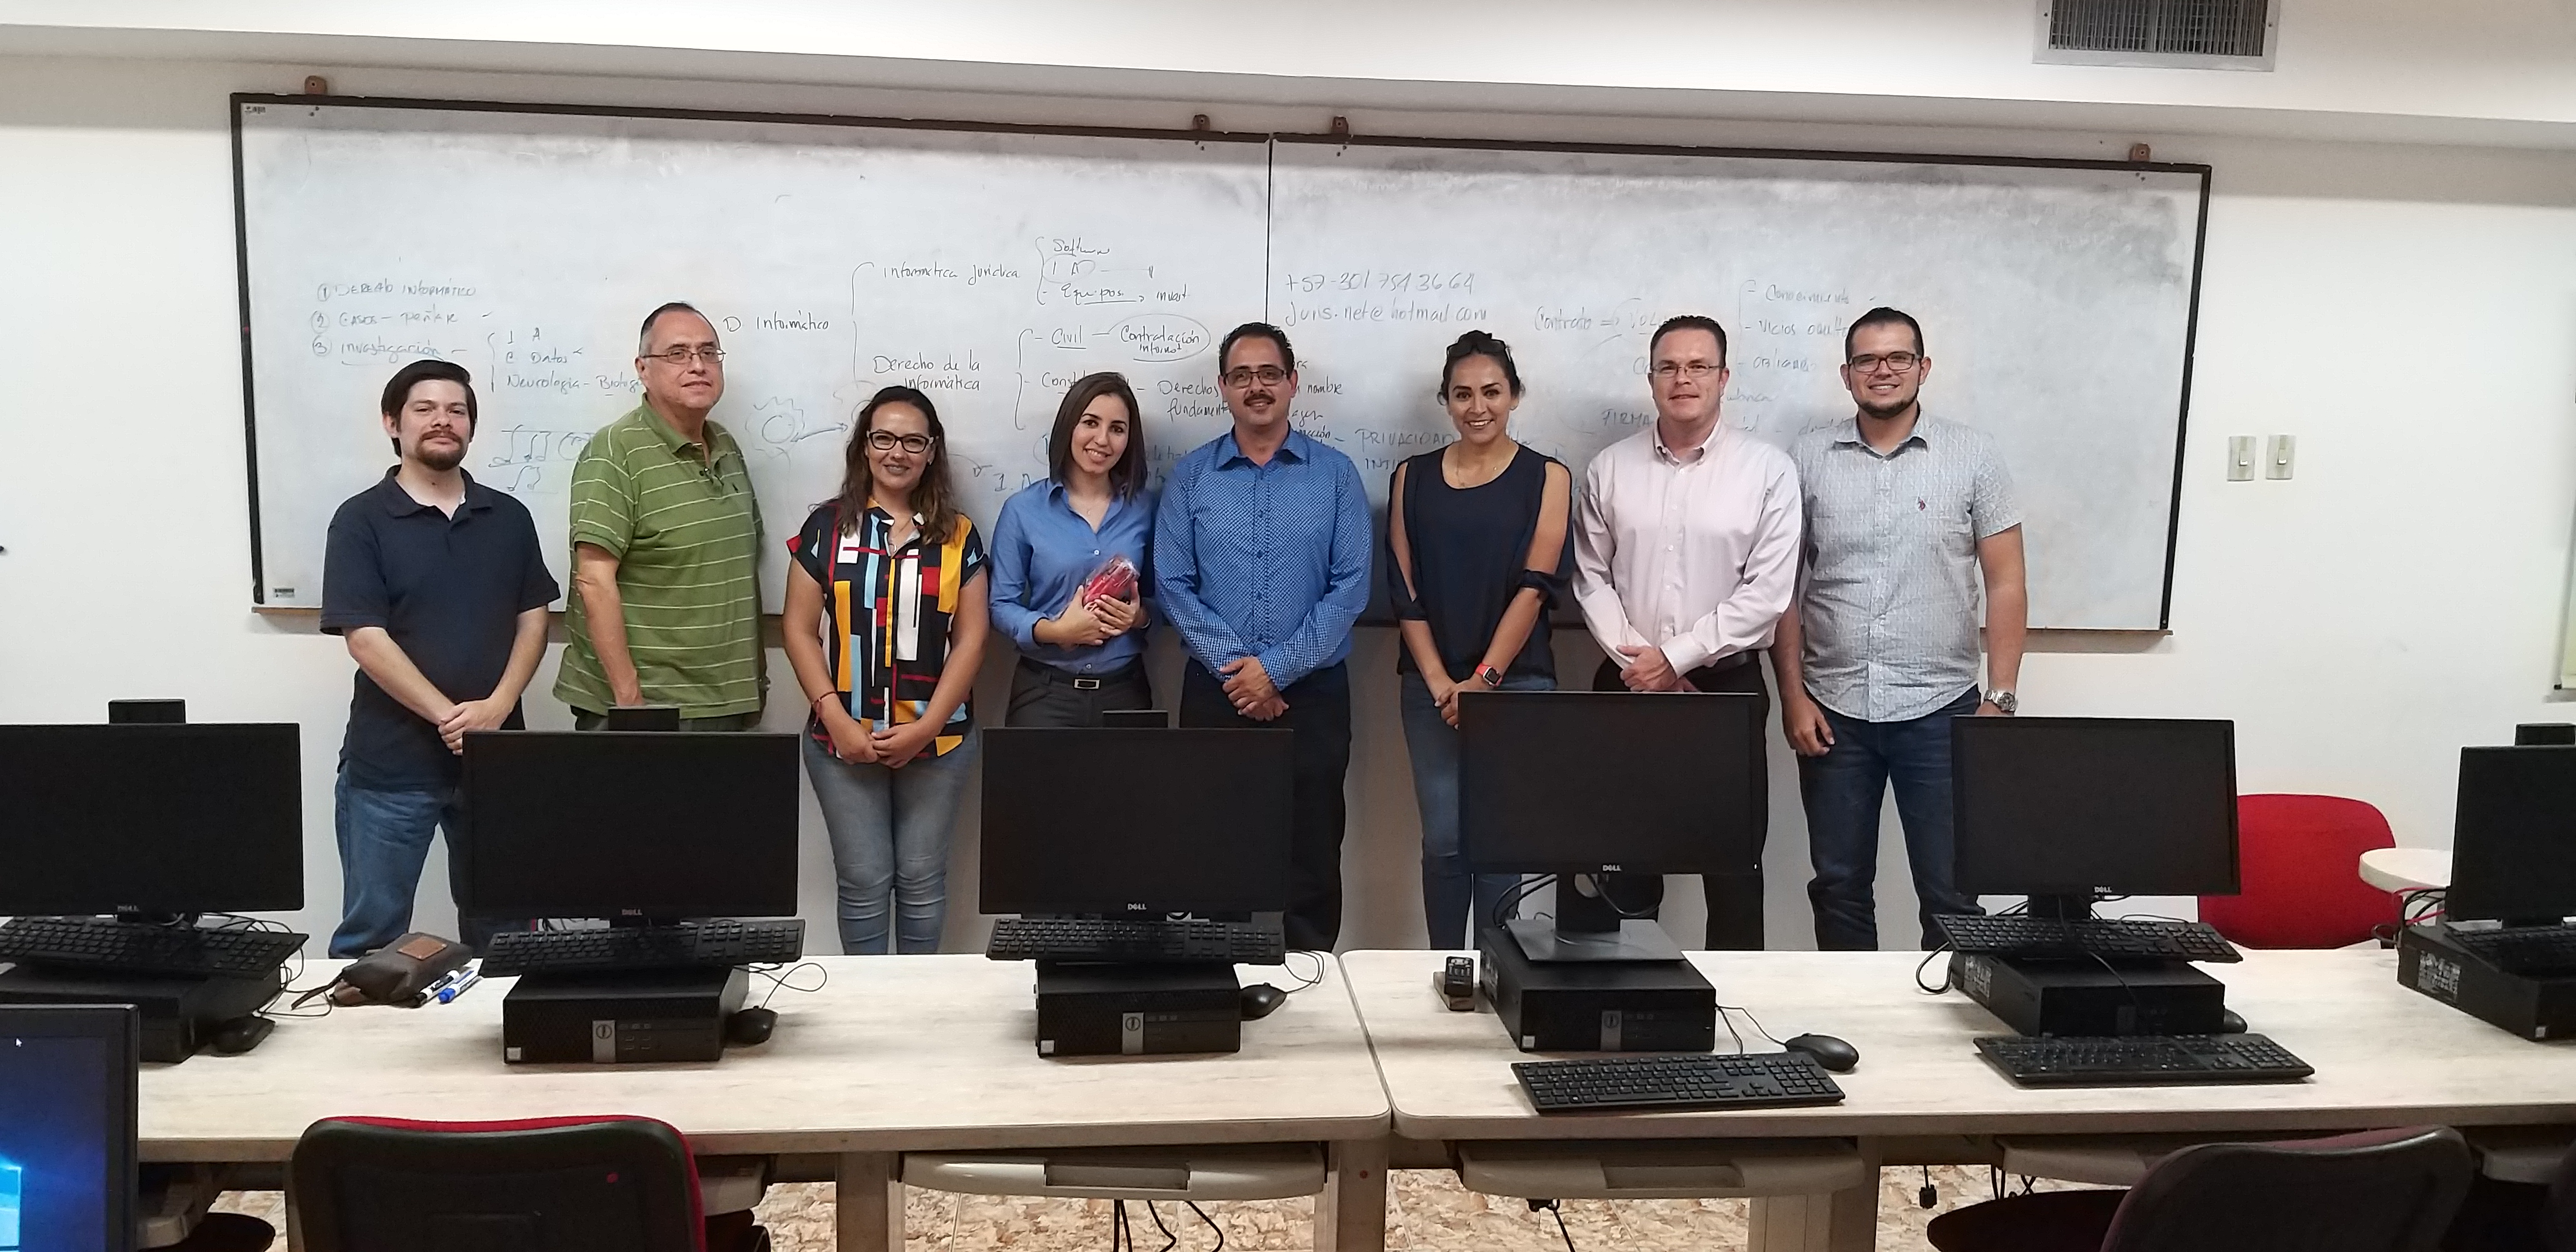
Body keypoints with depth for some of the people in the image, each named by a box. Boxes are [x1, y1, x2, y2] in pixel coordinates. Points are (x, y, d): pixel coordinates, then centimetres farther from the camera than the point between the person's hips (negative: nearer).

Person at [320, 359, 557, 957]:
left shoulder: (509, 518, 8)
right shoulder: (361, 521, -4)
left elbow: (533, 620, 6)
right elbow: (366, 639, -11)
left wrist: (495, 709, -10)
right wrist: (450, 717, -17)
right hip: (390, 763, -3)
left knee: (502, 928, 12)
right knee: (370, 934, 6)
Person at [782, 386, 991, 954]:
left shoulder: (959, 536, 4)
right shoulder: (827, 527, 2)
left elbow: (971, 637, 1)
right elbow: (800, 630, 0)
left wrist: (927, 726, -9)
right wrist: (836, 718, -11)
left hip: (937, 740, 1)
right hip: (844, 740, 0)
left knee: (922, 881, 9)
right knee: (863, 882, 5)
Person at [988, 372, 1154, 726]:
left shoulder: (1145, 507, 3)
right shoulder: (1023, 509, -3)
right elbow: (1002, 605, -3)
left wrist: (1140, 616, -12)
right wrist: (1054, 632, -19)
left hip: (1125, 690, 2)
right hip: (1045, 691, -2)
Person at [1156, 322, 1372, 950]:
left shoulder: (1336, 474, 1)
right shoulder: (1189, 475, 4)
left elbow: (1350, 585, -5)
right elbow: (1173, 584, -2)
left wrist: (1277, 668, -12)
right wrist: (1235, 669, -12)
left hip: (1313, 691, -1)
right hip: (1216, 691, 1)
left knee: (1312, 850, 5)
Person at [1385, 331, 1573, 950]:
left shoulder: (1547, 478, 2)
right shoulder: (1413, 478, 8)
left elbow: (1535, 588, -5)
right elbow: (1405, 590, 3)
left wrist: (1483, 679, -11)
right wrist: (1439, 681, -7)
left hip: (1518, 682, -2)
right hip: (1432, 686, 2)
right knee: (1444, 840, 3)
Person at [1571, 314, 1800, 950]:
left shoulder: (1768, 470, -3)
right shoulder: (1610, 468, 5)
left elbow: (1767, 590, -8)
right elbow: (1591, 578, 4)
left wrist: (1674, 658, -12)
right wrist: (1640, 667, -7)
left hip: (1726, 687, -2)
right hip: (1627, 685, 2)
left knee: (1733, 860, 3)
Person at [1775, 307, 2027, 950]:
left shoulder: (1973, 455, 1)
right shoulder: (1808, 458, 3)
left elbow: (2006, 583, 1)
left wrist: (2000, 698, -5)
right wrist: (1792, 696, -1)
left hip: (1940, 710, -1)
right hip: (1833, 709, 1)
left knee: (1951, 891, 4)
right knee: (1839, 885, 11)